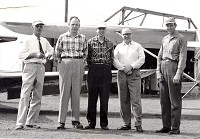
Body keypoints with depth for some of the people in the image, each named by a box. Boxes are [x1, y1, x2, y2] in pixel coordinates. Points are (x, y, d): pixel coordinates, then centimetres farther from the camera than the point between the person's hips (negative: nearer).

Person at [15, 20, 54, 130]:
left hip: (41, 67, 6)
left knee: (37, 97, 7)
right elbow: (21, 55, -6)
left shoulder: (44, 41, 16)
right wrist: (34, 54, -16)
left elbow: (51, 50, 31)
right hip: (30, 67, -6)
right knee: (25, 95, -12)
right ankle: (20, 123, -14)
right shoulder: (28, 41, 2)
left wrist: (48, 55, 9)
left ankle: (31, 122, 15)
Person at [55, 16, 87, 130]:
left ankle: (75, 120, 12)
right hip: (65, 64, -1)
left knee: (76, 93, 5)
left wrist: (82, 61, 7)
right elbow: (57, 52, 14)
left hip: (79, 65, 2)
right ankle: (62, 121, -1)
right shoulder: (62, 37, 6)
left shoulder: (83, 38, 10)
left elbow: (85, 52, 18)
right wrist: (61, 61, 7)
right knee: (64, 92, -3)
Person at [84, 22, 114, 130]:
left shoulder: (110, 43, 11)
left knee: (105, 98, 1)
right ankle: (91, 122, 7)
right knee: (92, 97, 1)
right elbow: (86, 57, 7)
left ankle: (104, 123, 7)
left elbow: (112, 58, 14)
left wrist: (108, 66, 3)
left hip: (106, 71, 1)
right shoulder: (90, 42, 5)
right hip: (93, 70, -1)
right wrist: (91, 65, -1)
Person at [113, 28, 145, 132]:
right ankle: (126, 123, 6)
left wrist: (131, 66, -10)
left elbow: (142, 59, 2)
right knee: (123, 100, 1)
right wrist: (123, 68, -8)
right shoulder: (118, 47, 17)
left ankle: (138, 124, -9)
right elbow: (114, 60, 6)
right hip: (122, 74, 2)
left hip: (134, 74, -2)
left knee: (136, 99, -10)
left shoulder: (137, 46, 13)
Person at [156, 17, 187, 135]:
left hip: (173, 66, -7)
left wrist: (178, 73, -18)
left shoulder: (181, 39, -1)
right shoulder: (164, 39, 20)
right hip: (163, 68, 7)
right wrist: (158, 71, 7)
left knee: (175, 100, -5)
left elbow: (183, 57, -9)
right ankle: (166, 126, 13)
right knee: (164, 100, 7)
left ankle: (175, 128, -3)